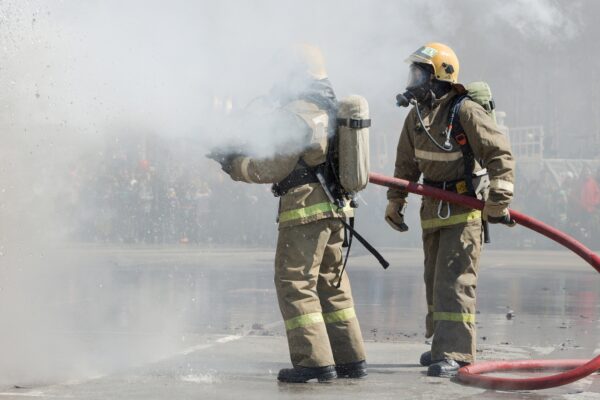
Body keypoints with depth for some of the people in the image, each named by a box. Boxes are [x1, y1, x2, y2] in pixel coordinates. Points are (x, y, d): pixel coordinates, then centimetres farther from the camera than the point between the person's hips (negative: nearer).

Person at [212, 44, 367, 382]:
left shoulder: (294, 113, -14)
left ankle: (315, 361, -8)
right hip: (335, 206, 9)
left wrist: (235, 165, -1)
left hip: (304, 207, -9)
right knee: (332, 284, 15)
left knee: (295, 284, -4)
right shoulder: (330, 108, 15)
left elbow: (275, 167, -16)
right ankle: (350, 359, 16)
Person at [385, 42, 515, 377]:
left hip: (465, 208, -8)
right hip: (433, 208, 8)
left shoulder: (466, 112, -18)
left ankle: (454, 353, -14)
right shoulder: (417, 116, 7)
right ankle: (443, 344, 28)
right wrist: (396, 201, 19)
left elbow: (501, 154, -19)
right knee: (434, 280, 15)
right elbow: (406, 164, 19)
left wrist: (498, 200, -22)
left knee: (455, 280, -13)